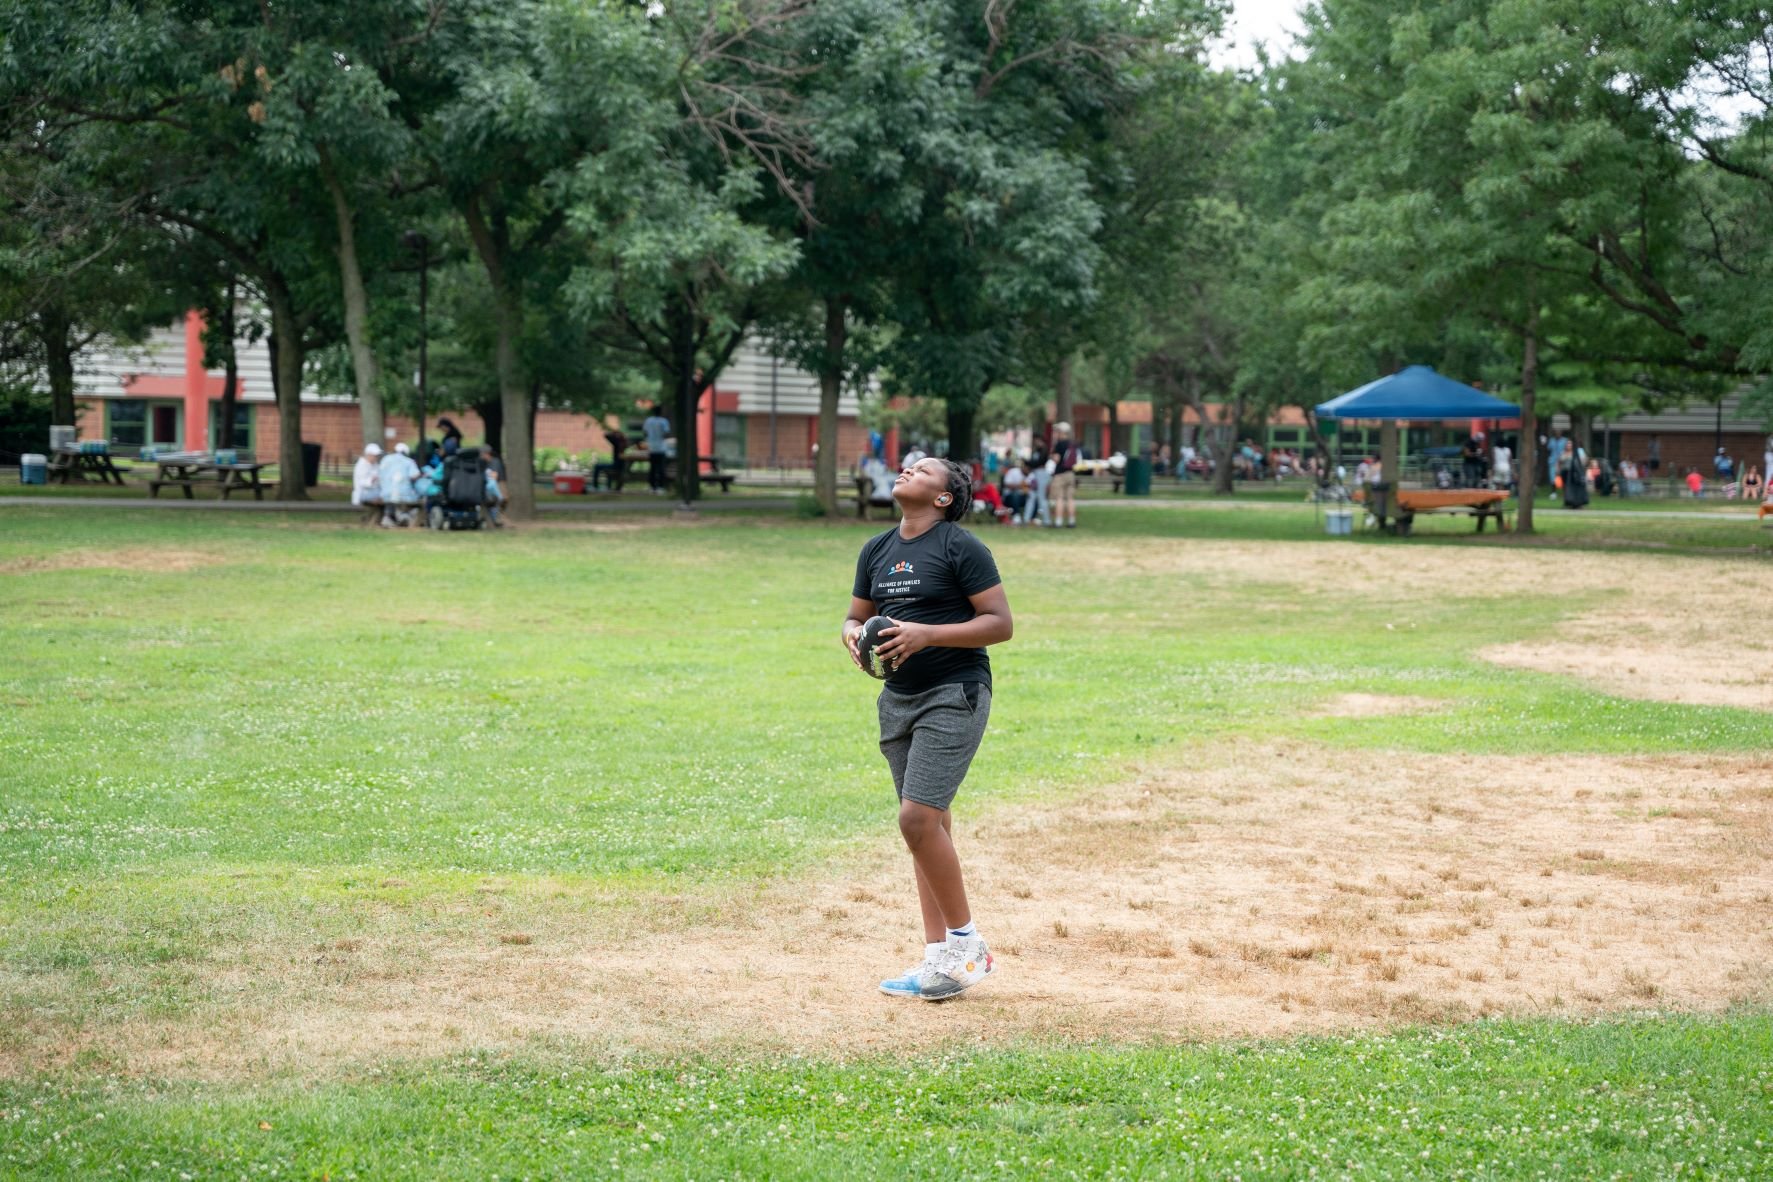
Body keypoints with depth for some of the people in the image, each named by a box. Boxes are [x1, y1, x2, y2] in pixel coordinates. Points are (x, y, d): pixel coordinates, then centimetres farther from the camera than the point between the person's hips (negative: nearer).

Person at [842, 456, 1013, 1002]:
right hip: (898, 697, 7)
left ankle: (967, 943, -4)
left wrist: (927, 634, -22)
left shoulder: (961, 548, -9)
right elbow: (856, 616, 21)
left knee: (918, 817, -17)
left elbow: (1001, 623, -12)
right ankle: (939, 957, 13)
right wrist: (854, 634, -3)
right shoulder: (876, 550, 13)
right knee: (929, 824, 9)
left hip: (955, 695, -7)